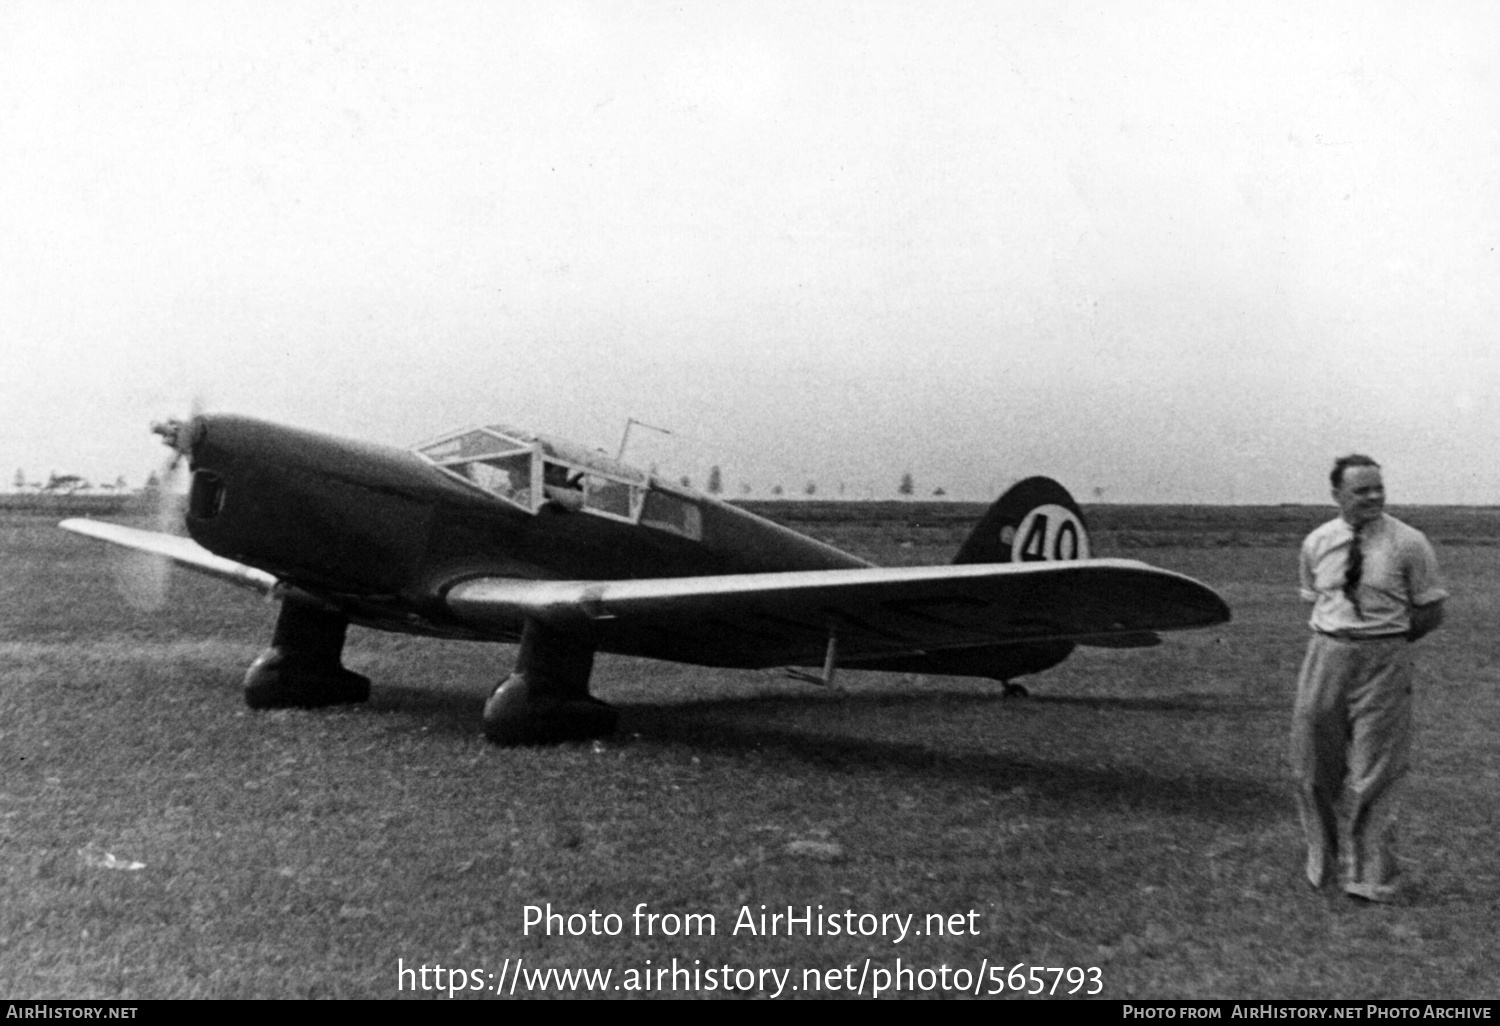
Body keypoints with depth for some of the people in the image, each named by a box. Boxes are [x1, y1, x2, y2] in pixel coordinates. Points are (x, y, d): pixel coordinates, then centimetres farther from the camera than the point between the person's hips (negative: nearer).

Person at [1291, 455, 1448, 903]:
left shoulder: (1409, 543, -6)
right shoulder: (1316, 543, 4)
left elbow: (1431, 612, 0)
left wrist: (1384, 640, -1)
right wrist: (1338, 637, 6)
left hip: (1384, 662, -3)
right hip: (1326, 655, 3)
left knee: (1375, 774, 1)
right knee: (1313, 768, 10)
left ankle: (1371, 879, 14)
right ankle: (1321, 864, 32)